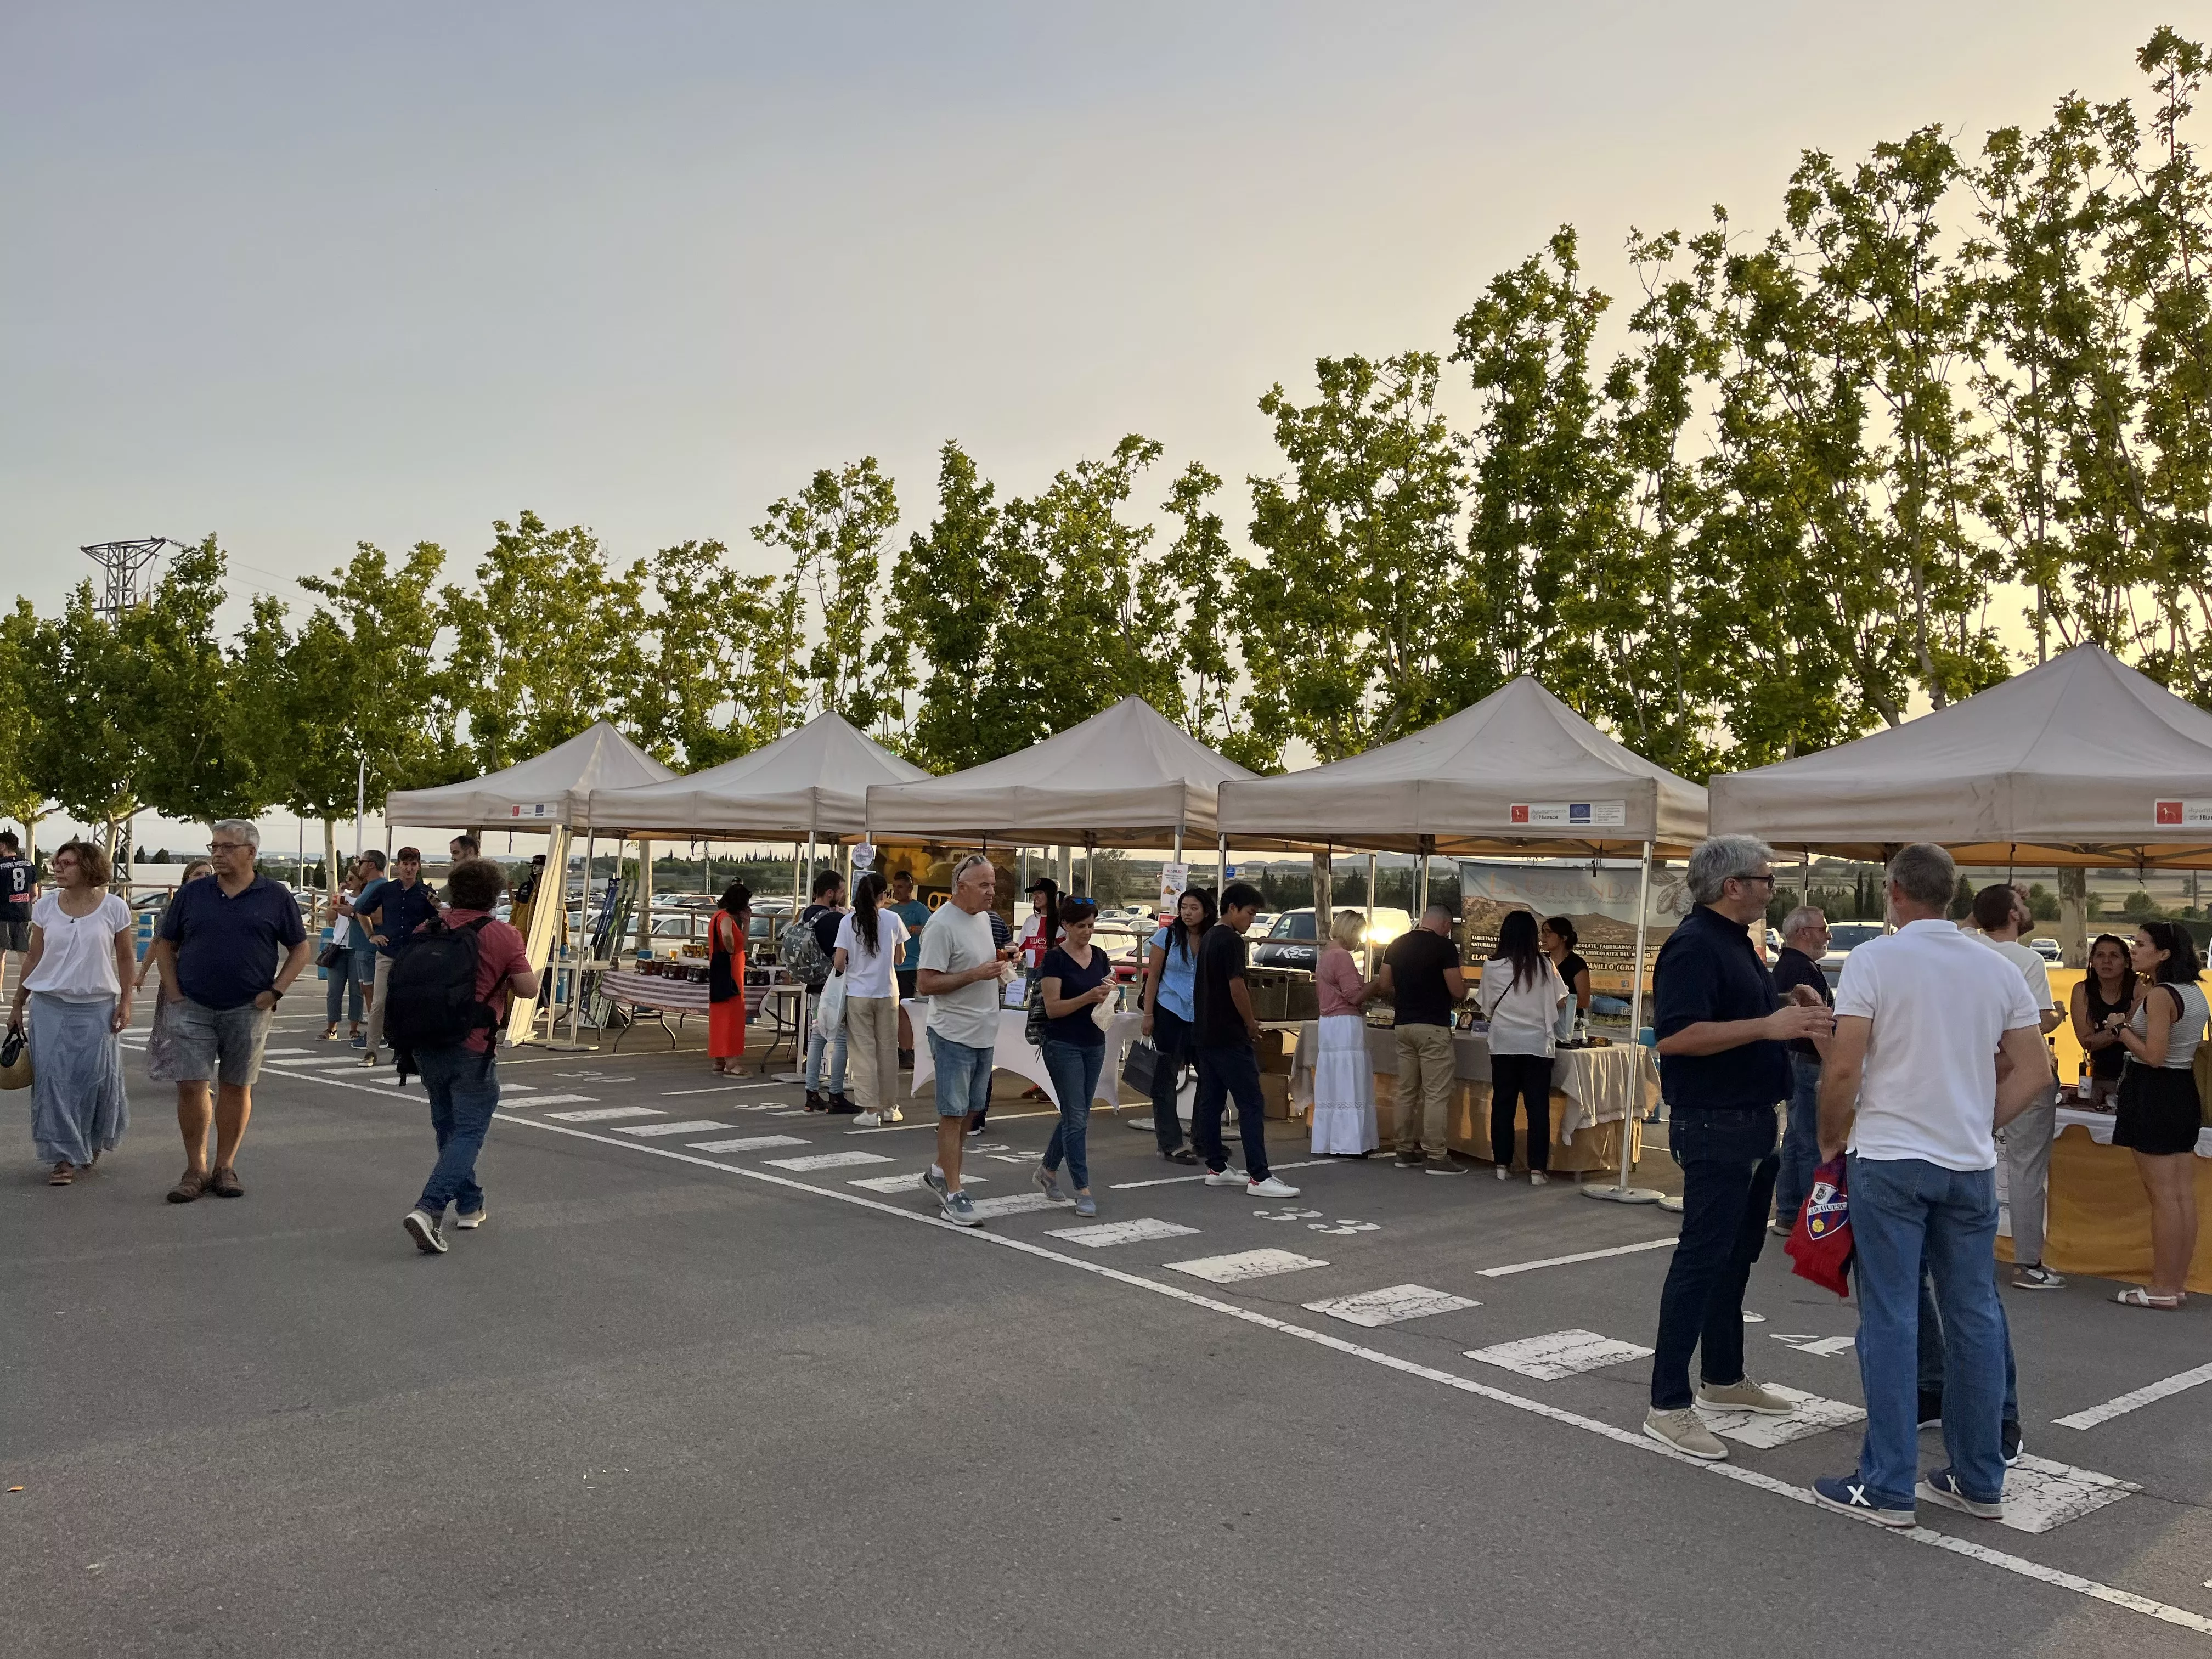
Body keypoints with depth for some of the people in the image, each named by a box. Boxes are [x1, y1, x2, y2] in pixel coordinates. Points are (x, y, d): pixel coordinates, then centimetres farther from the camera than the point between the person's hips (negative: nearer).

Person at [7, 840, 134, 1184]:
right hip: (50, 1005, 2)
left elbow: (125, 959, 2)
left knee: (97, 1077, 1)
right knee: (54, 1079, -2)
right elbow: (33, 958, 8)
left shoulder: (114, 907, -4)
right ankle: (65, 1157, 6)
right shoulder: (45, 906, 2)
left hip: (97, 1007, -2)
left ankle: (94, 1139, 29)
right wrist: (17, 1005, 9)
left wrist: (125, 1002, -4)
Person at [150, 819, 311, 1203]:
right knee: (190, 1086, -5)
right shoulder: (192, 894, 6)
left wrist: (275, 992, -3)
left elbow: (300, 948, 7)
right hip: (193, 1008, 1)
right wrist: (173, 992, 2)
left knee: (237, 1088, 6)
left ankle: (225, 1168, 17)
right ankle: (196, 1169, 8)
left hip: (248, 1010, -1)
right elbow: (165, 945, 13)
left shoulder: (276, 897, 2)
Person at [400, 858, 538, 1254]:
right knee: (469, 1131, -1)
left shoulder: (426, 931, 5)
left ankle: (469, 1206, 29)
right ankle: (429, 1209, -19)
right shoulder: (504, 936, -9)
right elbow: (527, 989, -6)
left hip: (426, 1044, 5)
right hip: (472, 1049, -5)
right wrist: (533, 972, 15)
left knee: (448, 1126, 20)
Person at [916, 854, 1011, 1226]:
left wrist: (999, 969, 4)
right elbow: (926, 984, -20)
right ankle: (953, 1194, 3)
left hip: (984, 1033, 9)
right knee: (953, 1113, -3)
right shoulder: (942, 925, -17)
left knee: (969, 1111, 16)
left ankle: (938, 1172, 33)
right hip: (955, 1035, -9)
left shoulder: (983, 918, 11)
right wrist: (976, 974, -23)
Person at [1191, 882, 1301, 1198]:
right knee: (1251, 1103, -9)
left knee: (1210, 1101, 10)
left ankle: (1216, 1169, 15)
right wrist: (1251, 1024, -5)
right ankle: (1259, 1177, -11)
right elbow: (1236, 987, -19)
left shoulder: (1209, 938, 15)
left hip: (1205, 1033, 10)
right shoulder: (1232, 940, -14)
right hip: (1229, 1037, -10)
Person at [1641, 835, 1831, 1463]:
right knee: (1702, 1259, -8)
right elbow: (1674, 1035, -28)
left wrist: (1795, 1020, 10)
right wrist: (1767, 1026, -29)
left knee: (1738, 1254, 18)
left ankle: (1723, 1377, 31)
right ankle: (1668, 1405, -3)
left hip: (1753, 1125, 10)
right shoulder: (1694, 945, -17)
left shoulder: (1737, 942, 15)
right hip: (1713, 1125, -10)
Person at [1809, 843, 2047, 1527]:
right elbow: (2034, 1072, 7)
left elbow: (1842, 1069, -13)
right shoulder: (1998, 970, 6)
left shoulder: (1874, 959, -10)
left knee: (1891, 1320, 0)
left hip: (1889, 1159, -5)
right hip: (1971, 1163, 5)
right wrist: (1979, 1126, 15)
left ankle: (1888, 1487, 5)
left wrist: (1832, 1140, 2)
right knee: (1975, 1316, 12)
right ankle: (1980, 1480, 21)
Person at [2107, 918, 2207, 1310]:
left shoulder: (2158, 996, -18)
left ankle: (2162, 1289, 1)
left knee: (2162, 1196, -4)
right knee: (2184, 1195, 10)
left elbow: (2153, 1055, -21)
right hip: (2184, 1092, 9)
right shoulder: (2195, 994, 11)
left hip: (2153, 1094, -9)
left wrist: (2122, 1029, -7)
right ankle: (2178, 1283, 16)